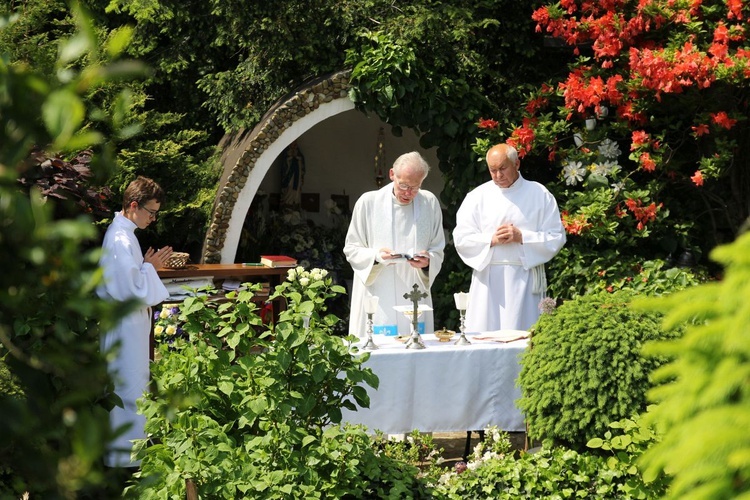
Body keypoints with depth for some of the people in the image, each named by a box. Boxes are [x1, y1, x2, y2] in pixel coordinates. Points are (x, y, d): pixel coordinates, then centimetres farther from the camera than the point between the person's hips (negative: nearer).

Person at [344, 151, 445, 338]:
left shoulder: (429, 202, 7)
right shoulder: (368, 202, 0)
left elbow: (438, 251, 11)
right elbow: (351, 249, 3)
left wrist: (428, 261, -11)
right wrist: (375, 256, -15)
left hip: (415, 300, 2)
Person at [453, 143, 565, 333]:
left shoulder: (540, 195, 6)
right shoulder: (477, 197, 10)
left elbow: (556, 237, 1)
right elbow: (461, 238, 4)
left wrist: (521, 237, -11)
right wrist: (492, 239, -11)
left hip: (525, 281, -1)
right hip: (488, 281, 1)